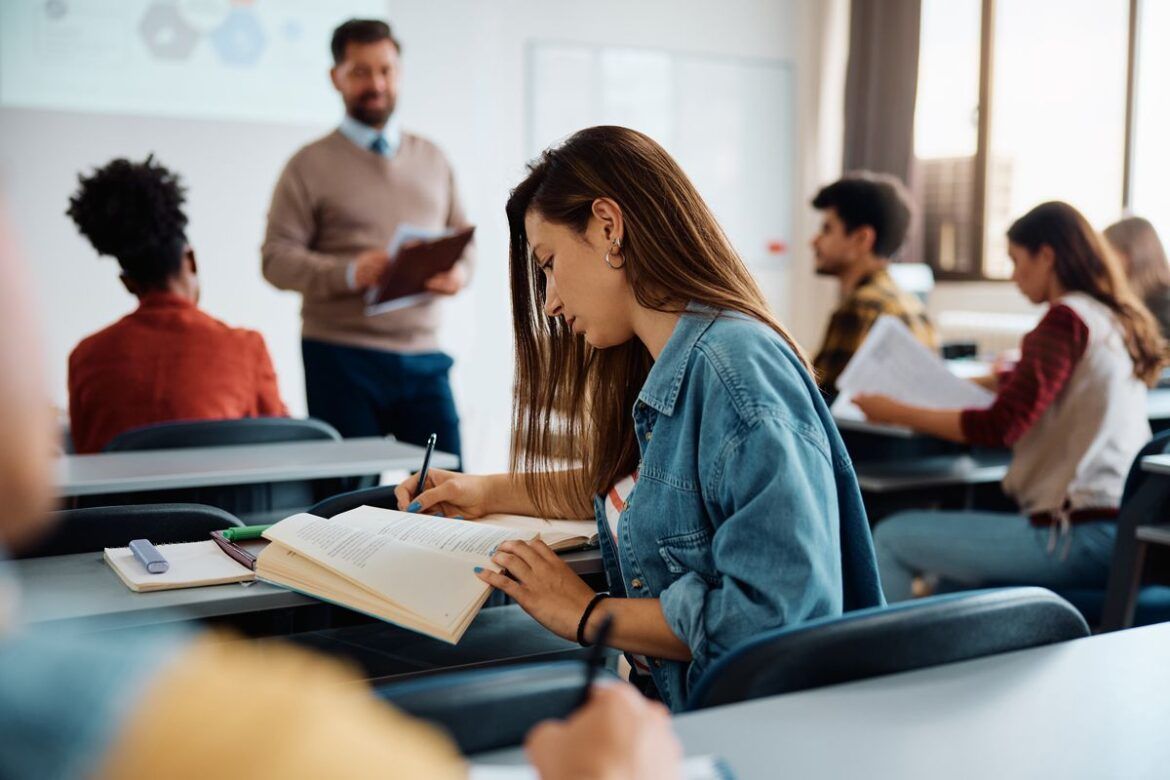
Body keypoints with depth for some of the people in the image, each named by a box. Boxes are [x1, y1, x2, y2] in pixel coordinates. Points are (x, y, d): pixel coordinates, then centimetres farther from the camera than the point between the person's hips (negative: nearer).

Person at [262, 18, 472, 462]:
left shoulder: (432, 159, 15)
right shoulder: (312, 165, 2)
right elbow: (277, 258, -5)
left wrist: (460, 271, -6)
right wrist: (348, 273, -22)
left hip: (423, 357, 3)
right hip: (342, 358, -3)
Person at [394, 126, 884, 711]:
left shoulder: (735, 370, -21)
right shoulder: (664, 372, 9)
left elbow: (779, 610, -26)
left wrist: (588, 615, -16)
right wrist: (486, 493, 23)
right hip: (670, 707, 8)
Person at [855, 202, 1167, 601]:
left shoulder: (1067, 318, -12)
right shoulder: (1117, 320, 14)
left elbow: (1000, 427, -17)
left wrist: (897, 414, -8)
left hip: (1079, 535, -10)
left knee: (891, 538, -3)